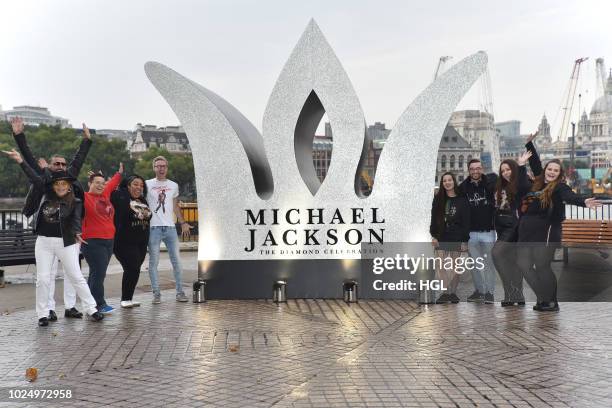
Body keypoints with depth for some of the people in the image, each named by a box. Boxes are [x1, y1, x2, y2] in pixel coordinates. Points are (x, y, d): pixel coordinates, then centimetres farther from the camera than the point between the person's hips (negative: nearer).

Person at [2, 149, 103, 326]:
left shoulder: (75, 202, -5)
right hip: (44, 242, 4)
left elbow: (76, 219, -19)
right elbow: (35, 178, 6)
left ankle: (91, 309, 7)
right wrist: (21, 161, 0)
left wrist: (77, 233, -39)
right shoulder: (47, 196, 6)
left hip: (65, 242, -3)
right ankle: (43, 314, 15)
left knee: (76, 276, 0)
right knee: (42, 279, 5)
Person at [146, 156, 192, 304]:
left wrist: (183, 223, 15)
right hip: (154, 227, -3)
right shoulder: (148, 184, 3)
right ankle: (156, 294, 6)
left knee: (176, 261, 3)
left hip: (170, 227, 3)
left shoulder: (173, 185, 14)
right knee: (153, 262, 0)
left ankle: (180, 292, 10)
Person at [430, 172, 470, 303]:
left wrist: (465, 240, -6)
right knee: (441, 266, -4)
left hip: (456, 238, -2)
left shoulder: (462, 200, 0)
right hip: (441, 238, 2)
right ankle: (445, 292, 0)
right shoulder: (438, 199, 7)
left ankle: (453, 292, 13)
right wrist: (434, 236, -3)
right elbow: (434, 218, 6)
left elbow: (466, 221, -1)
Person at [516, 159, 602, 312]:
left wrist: (584, 202, -44)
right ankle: (543, 298, 19)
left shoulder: (560, 187, -4)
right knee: (523, 265, 5)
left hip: (546, 233, -7)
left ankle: (551, 302, 13)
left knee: (542, 266, -3)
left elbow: (571, 196, -25)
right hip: (527, 233, 7)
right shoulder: (536, 185, 14)